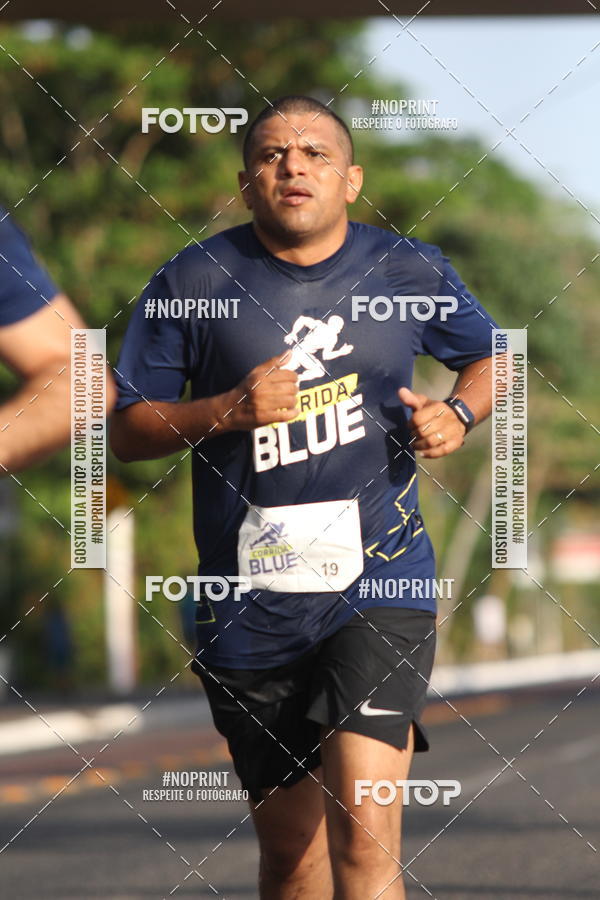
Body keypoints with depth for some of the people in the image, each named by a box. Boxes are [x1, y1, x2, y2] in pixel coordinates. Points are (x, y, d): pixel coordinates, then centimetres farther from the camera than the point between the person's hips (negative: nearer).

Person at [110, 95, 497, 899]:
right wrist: (228, 410, -15)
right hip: (249, 610, 1)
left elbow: (491, 358, 21)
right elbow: (127, 431, 2)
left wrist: (458, 415, 0)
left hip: (379, 584, -1)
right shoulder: (191, 283, 0)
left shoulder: (412, 274, 3)